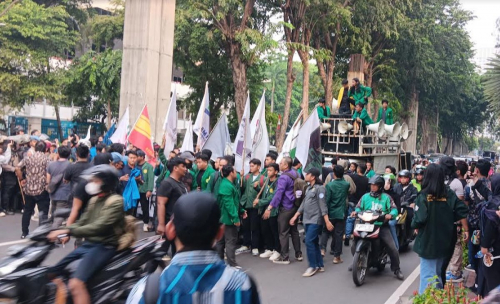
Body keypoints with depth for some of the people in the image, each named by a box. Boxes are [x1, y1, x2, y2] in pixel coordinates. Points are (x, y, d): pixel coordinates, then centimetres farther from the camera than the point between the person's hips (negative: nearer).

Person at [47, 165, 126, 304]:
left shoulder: (116, 202, -12)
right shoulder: (95, 199, 15)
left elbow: (99, 227, -24)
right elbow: (83, 221, 16)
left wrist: (68, 231, -30)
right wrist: (65, 233, -3)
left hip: (104, 247, -9)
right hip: (88, 244, 9)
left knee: (75, 284, -26)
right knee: (53, 274, 5)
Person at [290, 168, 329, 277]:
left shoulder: (319, 188, -12)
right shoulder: (308, 188, 14)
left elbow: (323, 205, -17)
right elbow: (304, 204, 18)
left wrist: (327, 221, -21)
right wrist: (295, 216, 17)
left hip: (316, 220, -8)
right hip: (308, 220, 8)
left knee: (309, 242, -12)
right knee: (314, 243, 11)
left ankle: (313, 266, -2)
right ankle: (320, 265, 18)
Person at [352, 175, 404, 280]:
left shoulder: (386, 197, 6)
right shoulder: (365, 197, 12)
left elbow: (394, 209, 0)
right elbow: (359, 207, 13)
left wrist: (390, 214, -22)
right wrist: (355, 212, -9)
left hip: (382, 226, -2)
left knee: (392, 248, -13)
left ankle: (396, 269, 4)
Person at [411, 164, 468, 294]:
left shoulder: (424, 196, -15)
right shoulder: (450, 194, -1)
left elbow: (419, 220, -21)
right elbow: (462, 212, -1)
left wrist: (415, 226, -1)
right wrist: (466, 230, 9)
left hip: (428, 241, -5)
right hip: (445, 240, 5)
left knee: (428, 274, 2)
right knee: (439, 272, 21)